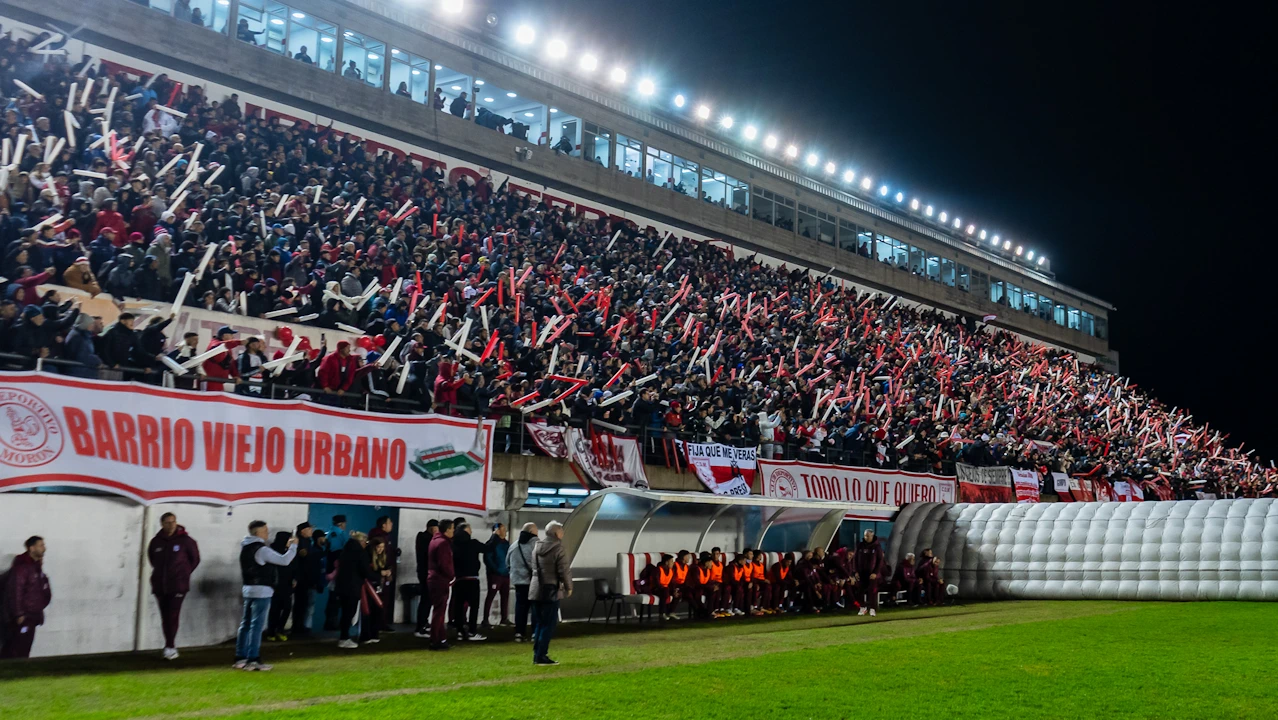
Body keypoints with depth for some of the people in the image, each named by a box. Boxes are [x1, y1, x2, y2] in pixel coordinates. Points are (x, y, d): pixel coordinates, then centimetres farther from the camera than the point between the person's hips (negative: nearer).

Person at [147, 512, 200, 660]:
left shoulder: (185, 540, -5)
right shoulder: (156, 541, 3)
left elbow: (195, 559, 7)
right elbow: (151, 557, 21)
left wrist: (185, 573, 5)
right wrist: (160, 571, 15)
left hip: (178, 585, -4)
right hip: (160, 585, 4)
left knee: (173, 616, -13)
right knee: (165, 617, 7)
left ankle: (170, 647, -12)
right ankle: (170, 647, 16)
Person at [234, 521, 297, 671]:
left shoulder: (246, 548, 12)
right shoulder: (262, 549, -15)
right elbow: (284, 561, -19)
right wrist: (293, 546, -5)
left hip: (248, 589, 9)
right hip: (261, 591, -9)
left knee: (246, 624, 12)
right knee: (257, 625, -6)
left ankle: (240, 658, 15)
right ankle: (253, 660, -6)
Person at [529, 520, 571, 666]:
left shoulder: (537, 548, 11)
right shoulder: (558, 549, -12)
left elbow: (534, 568, 14)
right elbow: (563, 571, -13)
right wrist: (569, 587, 0)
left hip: (536, 590, 7)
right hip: (551, 590, -7)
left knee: (540, 623, 16)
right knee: (549, 624, -2)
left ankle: (537, 655, 17)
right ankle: (541, 656, -3)